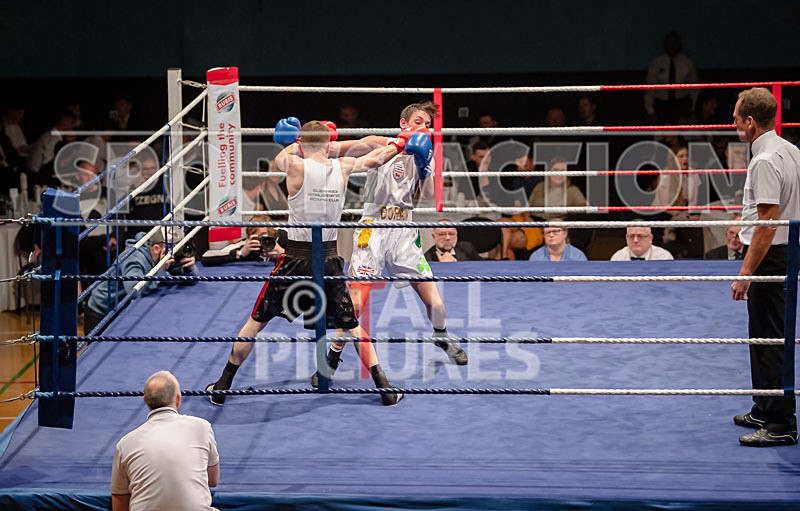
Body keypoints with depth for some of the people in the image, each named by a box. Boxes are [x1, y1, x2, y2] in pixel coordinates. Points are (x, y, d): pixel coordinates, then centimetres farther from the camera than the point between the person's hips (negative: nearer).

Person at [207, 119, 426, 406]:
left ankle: (222, 388, 18)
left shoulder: (295, 166, -9)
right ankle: (384, 388, 15)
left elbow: (281, 157, 16)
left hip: (296, 258, -2)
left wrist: (302, 139, 31)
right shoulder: (342, 168, 0)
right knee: (351, 326, 18)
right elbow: (374, 159, 19)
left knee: (256, 323, 12)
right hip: (329, 260, 3)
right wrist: (401, 143, 37)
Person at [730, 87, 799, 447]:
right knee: (762, 335, 19)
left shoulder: (765, 161, -20)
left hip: (769, 257, -10)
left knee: (770, 340, -7)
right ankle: (765, 411, 29)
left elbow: (767, 224, -24)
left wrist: (745, 273, -22)